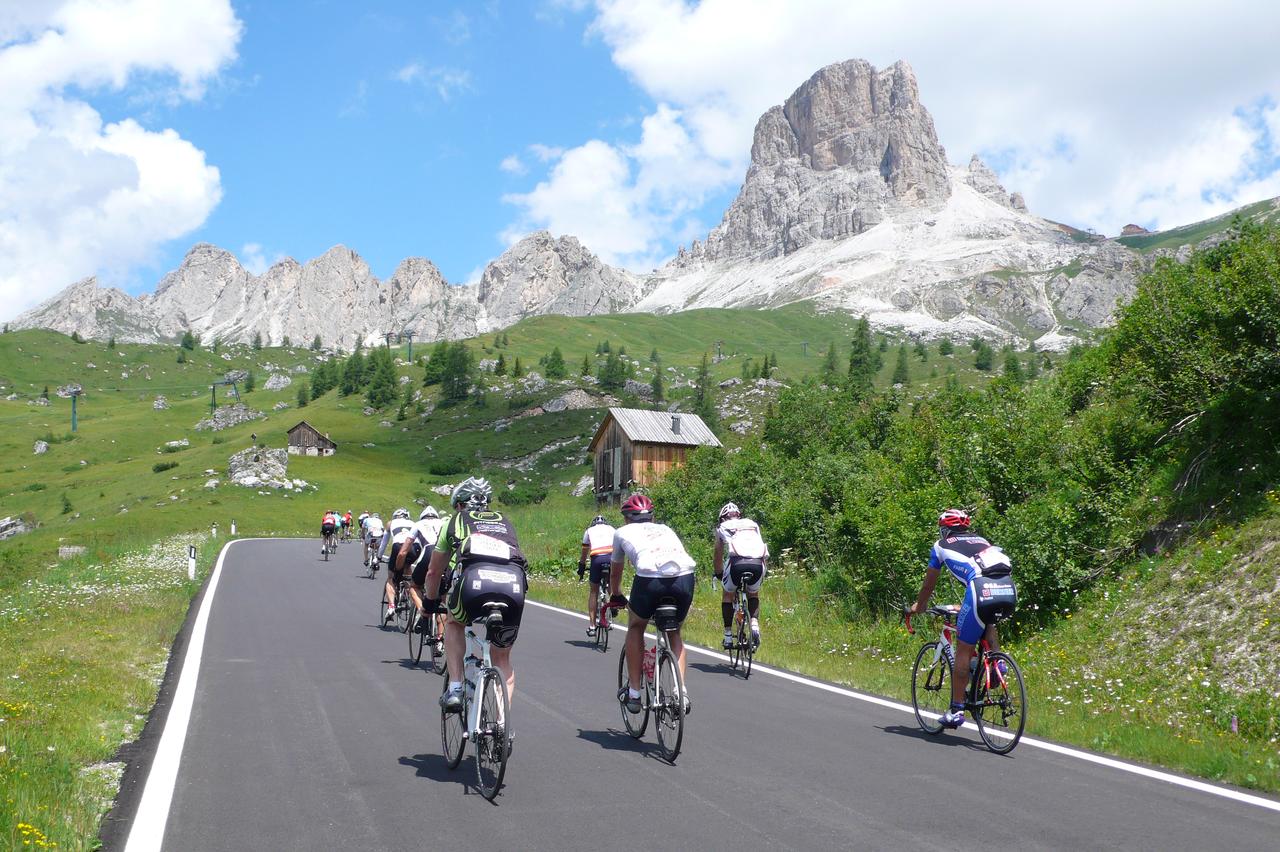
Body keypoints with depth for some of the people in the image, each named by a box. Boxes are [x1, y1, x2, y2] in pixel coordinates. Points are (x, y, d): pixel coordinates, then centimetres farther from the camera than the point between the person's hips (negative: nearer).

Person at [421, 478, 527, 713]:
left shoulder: (455, 521, 30)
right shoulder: (505, 523, 37)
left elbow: (434, 572, 37)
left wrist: (429, 602, 53)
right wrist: (505, 596, 59)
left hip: (474, 578, -2)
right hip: (514, 584, 2)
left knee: (453, 623, 33)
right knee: (502, 659, 21)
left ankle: (455, 688, 19)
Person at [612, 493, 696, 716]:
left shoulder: (623, 532, 29)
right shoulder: (665, 529, 36)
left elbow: (615, 572, 41)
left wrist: (616, 597, 60)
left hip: (650, 577, -3)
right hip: (685, 578, 3)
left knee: (636, 627, 26)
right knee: (674, 633, 28)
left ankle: (633, 693, 25)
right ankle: (681, 691, 14)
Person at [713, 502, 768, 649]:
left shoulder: (722, 527, 27)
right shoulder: (752, 524, 33)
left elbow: (718, 555, 33)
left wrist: (718, 574, 50)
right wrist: (765, 571, 51)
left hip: (737, 562, -2)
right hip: (758, 563, 2)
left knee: (728, 594, 24)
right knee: (753, 594, 29)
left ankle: (728, 634, 19)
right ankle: (754, 623, 5)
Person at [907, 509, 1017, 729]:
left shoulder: (941, 545, 23)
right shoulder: (981, 540, 35)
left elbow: (928, 585, 31)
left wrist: (918, 606, 50)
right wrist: (968, 606, 60)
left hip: (982, 591, -5)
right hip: (1009, 592, 5)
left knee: (963, 650, 6)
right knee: (987, 621, 37)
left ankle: (956, 710, 7)